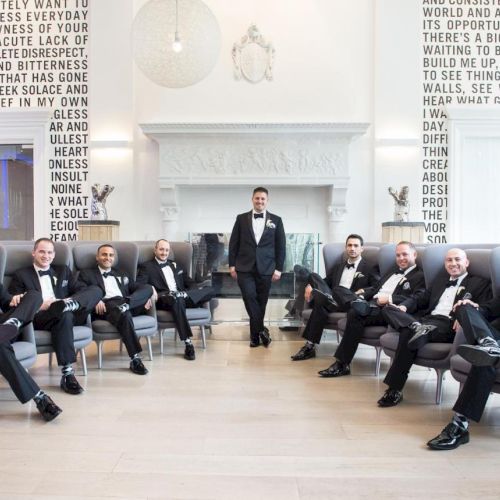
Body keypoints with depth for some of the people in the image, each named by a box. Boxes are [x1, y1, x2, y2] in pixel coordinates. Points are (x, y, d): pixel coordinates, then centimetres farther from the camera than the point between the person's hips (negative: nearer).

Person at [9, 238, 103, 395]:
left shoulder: (63, 271, 24)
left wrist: (69, 300, -11)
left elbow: (83, 290, 12)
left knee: (96, 290, -17)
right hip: (39, 318, -3)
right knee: (65, 314, -39)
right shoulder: (21, 275, 13)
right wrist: (39, 306, -15)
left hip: (69, 314, 3)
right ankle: (67, 374, -40)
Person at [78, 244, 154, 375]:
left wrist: (145, 298, 0)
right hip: (106, 307, -4)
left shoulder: (121, 274, 32)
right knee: (124, 314, -39)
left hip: (128, 303, 5)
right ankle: (135, 359, -36)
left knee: (148, 288, -19)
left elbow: (136, 288, 23)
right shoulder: (87, 273, 18)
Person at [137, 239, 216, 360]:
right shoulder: (147, 267, 12)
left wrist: (185, 293, 1)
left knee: (210, 290, -16)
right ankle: (188, 344, -39)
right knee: (176, 299, -42)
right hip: (163, 300, -4)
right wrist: (150, 288, -25)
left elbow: (190, 283, 23)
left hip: (182, 298, 5)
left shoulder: (175, 265, 27)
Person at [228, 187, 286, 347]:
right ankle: (261, 330, -1)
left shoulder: (276, 220, 7)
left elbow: (281, 246, 5)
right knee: (249, 297, -14)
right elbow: (233, 243, 7)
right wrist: (232, 265, 1)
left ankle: (255, 334, 19)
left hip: (265, 268, 0)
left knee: (261, 301, 5)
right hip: (245, 267, 0)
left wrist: (279, 268, -2)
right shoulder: (241, 218, 7)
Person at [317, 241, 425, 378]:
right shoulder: (394, 270, 29)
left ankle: (342, 364, -22)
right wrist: (362, 295, 6)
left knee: (355, 315, -29)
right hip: (371, 304, 6)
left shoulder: (419, 276, 5)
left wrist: (389, 298, -19)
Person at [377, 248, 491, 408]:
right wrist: (404, 306, 3)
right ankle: (417, 328, -40)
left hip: (449, 326, -6)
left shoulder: (480, 284, 11)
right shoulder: (440, 279, 29)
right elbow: (420, 298, 26)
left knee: (409, 334, -33)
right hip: (425, 319, 6)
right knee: (388, 310, -14)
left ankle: (394, 390, -27)